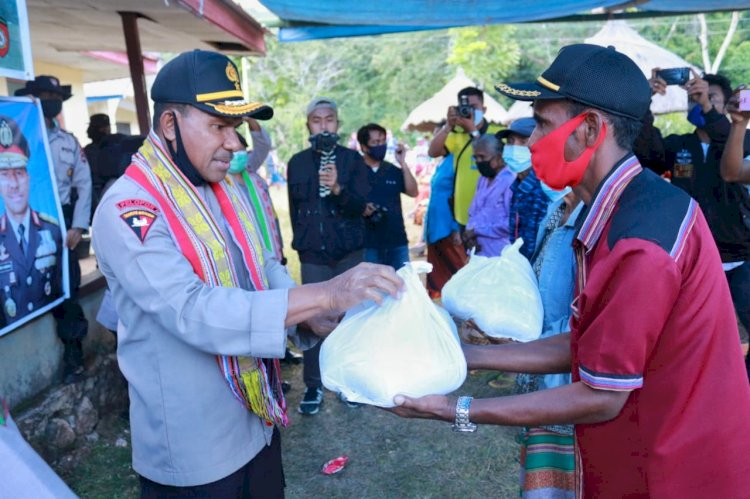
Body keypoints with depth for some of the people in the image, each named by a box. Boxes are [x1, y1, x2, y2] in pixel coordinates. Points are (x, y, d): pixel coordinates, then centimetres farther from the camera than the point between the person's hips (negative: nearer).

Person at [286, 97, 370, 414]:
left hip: (349, 252, 0)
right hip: (313, 254, 1)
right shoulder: (297, 163, 5)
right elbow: (294, 209, 14)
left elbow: (360, 205, -8)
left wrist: (338, 188, -26)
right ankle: (313, 386, 10)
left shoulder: (352, 159, 1)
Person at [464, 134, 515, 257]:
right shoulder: (483, 180, 16)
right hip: (476, 254, 8)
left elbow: (512, 223, -21)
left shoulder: (511, 182, -13)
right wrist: (470, 232, -3)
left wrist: (477, 231, -13)